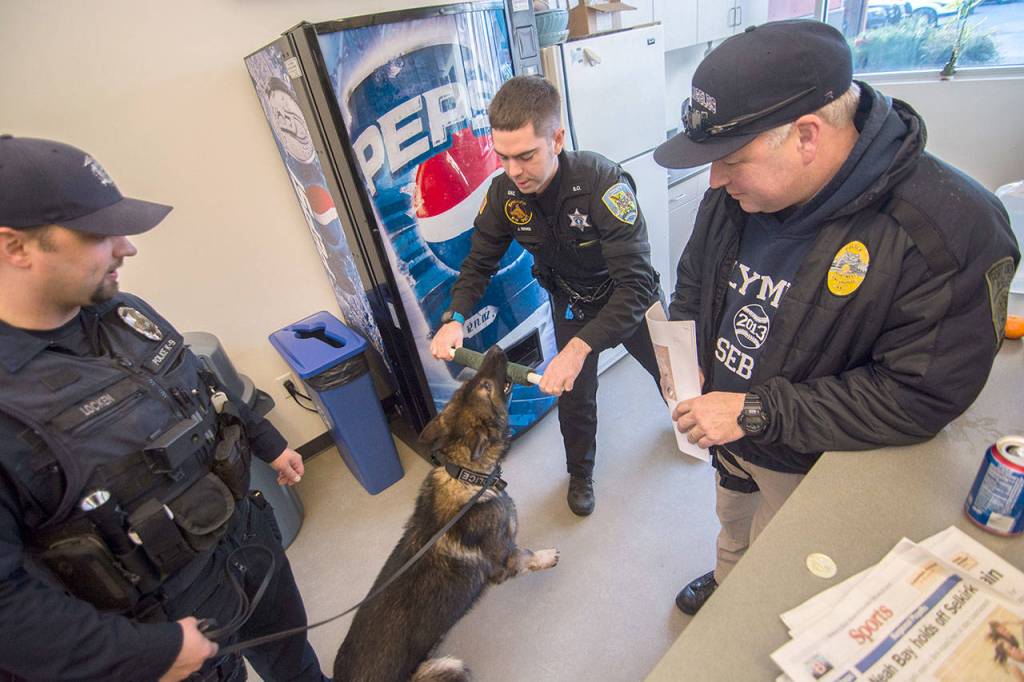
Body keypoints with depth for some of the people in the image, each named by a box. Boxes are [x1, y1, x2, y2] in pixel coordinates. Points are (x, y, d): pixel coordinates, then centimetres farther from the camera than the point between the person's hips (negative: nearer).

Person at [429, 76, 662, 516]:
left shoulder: (602, 182, -37)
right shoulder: (505, 191, -21)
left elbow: (636, 283, -41)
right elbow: (479, 262, -9)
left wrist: (580, 347, -52)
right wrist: (454, 318, -27)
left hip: (628, 298, -2)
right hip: (570, 303, 3)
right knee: (574, 395, 8)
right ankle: (580, 472, 39)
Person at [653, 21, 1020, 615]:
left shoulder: (951, 232, -30)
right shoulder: (738, 188, -13)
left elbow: (919, 398, -27)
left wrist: (757, 411, -31)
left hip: (809, 464, -5)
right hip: (728, 431, 6)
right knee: (733, 523, 34)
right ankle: (726, 582, 64)